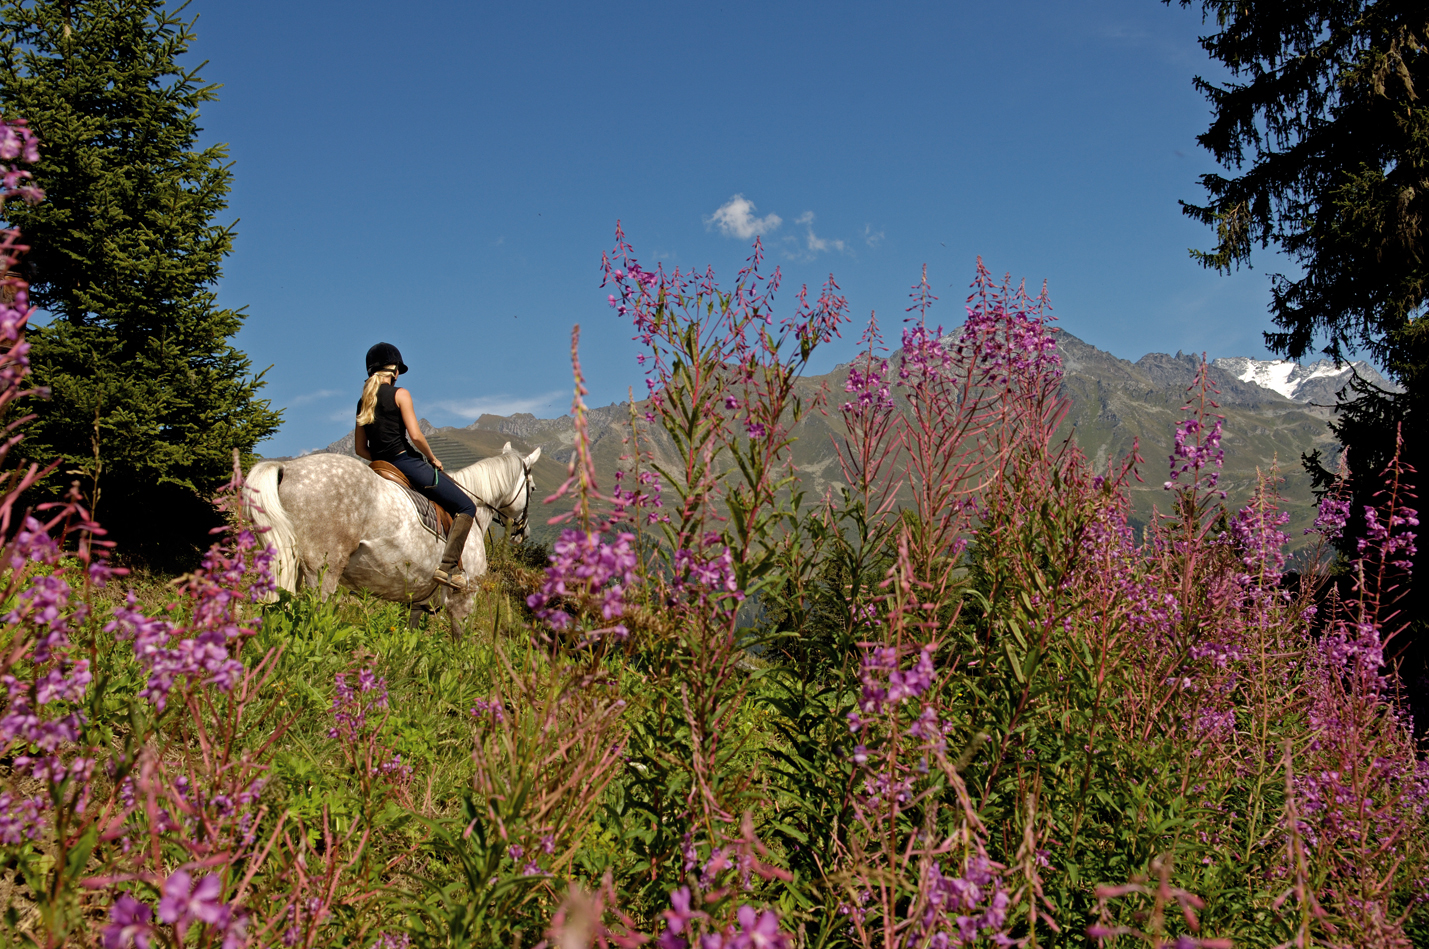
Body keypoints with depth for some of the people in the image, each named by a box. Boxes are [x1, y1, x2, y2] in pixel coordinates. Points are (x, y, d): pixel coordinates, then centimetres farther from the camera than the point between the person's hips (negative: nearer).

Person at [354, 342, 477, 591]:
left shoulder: (363, 401, 13)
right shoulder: (399, 394, -7)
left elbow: (360, 449, 13)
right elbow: (415, 435, -14)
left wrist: (384, 459, 18)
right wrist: (433, 458, 1)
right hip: (408, 463, -8)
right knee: (466, 506, -3)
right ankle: (448, 566, -15)